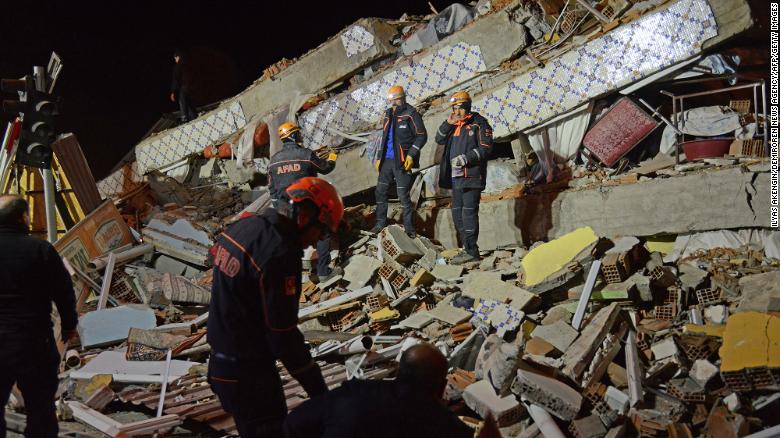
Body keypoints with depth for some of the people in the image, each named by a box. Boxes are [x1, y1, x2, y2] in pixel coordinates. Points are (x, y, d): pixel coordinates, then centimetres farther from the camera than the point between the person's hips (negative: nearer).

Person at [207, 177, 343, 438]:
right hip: (250, 376, -9)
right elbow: (283, 335, -25)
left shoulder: (245, 225, 1)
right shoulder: (280, 255, -26)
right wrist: (318, 389, -15)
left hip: (221, 364, 9)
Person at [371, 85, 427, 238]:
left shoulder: (411, 114, -8)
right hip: (387, 160, 8)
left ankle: (409, 227, 3)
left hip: (402, 161, -8)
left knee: (403, 194, -6)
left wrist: (411, 155, -18)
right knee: (380, 191, 10)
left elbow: (422, 136, -10)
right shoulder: (388, 114, 15)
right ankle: (381, 222, 22)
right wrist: (379, 157, 19)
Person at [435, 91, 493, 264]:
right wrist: (448, 123, -1)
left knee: (469, 213, -9)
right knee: (457, 214, 10)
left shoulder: (479, 123, -4)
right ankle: (468, 249, 17)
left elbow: (485, 148, -11)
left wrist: (465, 158, -18)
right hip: (456, 176, 8)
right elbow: (439, 140, 13)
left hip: (471, 176, -8)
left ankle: (471, 251, -6)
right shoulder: (454, 125, 18)